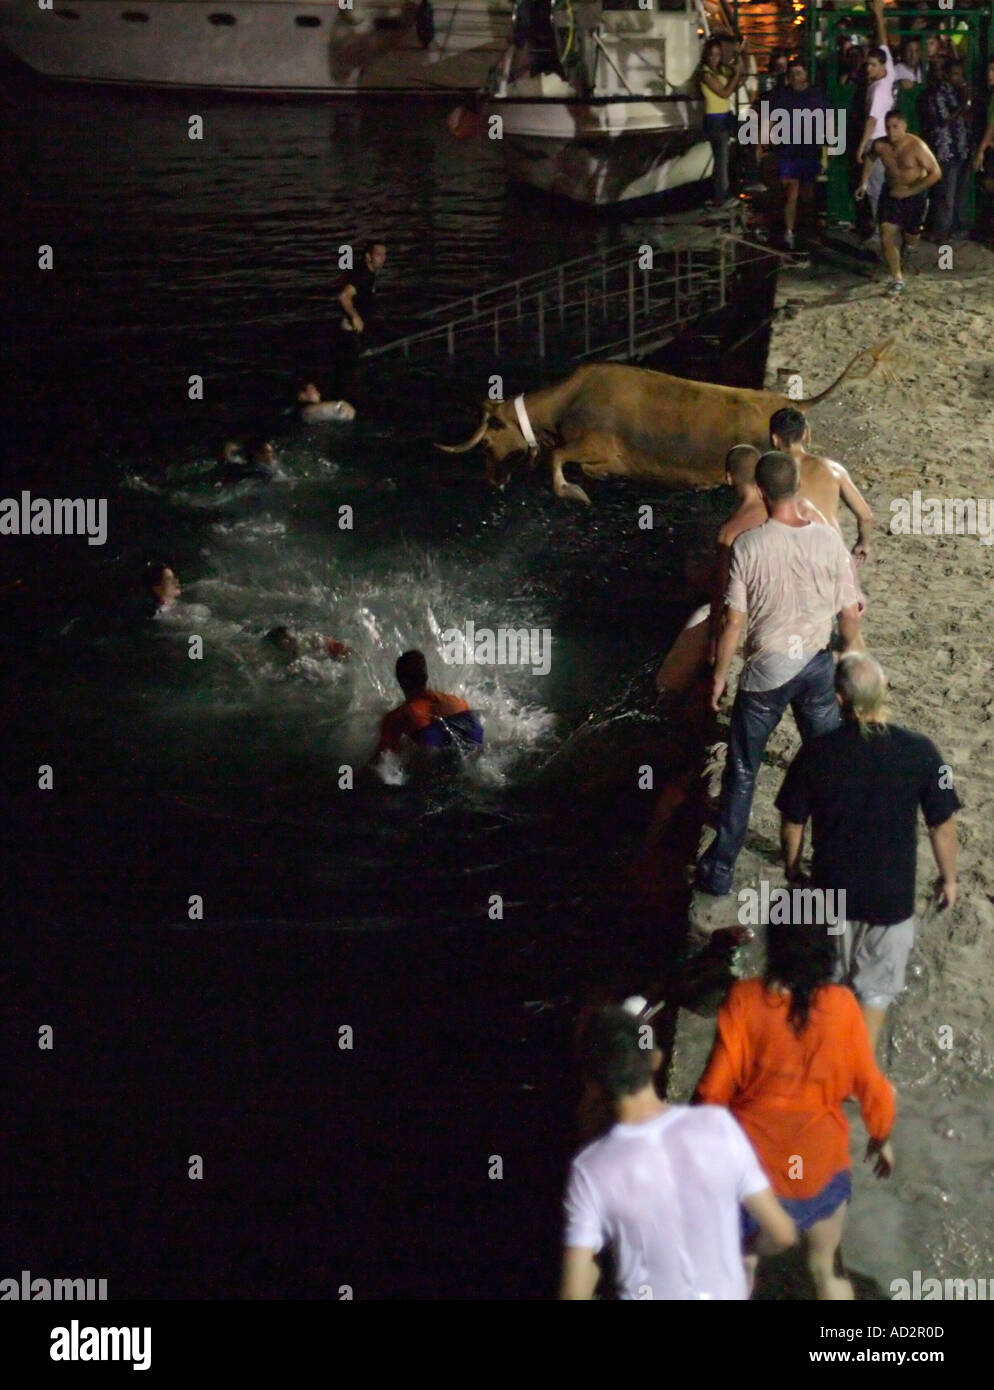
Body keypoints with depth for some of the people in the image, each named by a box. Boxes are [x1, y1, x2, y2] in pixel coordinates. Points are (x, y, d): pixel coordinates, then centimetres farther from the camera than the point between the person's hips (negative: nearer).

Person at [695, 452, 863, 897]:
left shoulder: (748, 545, -16)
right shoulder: (828, 539, -10)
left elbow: (734, 621, -13)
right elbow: (849, 614, -3)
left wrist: (719, 674, 1)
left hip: (765, 672, -2)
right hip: (817, 667, 2)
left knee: (741, 774, 11)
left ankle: (720, 869, 16)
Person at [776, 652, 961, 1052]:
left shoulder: (816, 753, -17)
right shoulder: (919, 752, -19)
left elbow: (791, 826, -6)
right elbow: (942, 825, -8)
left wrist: (793, 874, 13)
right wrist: (948, 877, 9)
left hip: (830, 890, 1)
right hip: (892, 894, -1)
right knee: (876, 986, 20)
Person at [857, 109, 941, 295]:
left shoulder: (916, 146, -26)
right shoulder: (880, 145, -12)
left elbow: (936, 173, -25)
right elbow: (870, 158, 13)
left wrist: (909, 191, -27)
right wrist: (865, 183, 8)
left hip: (914, 195, -3)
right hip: (891, 195, 3)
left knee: (910, 237, 14)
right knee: (886, 237, -10)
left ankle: (907, 248, 53)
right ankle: (897, 279, 0)